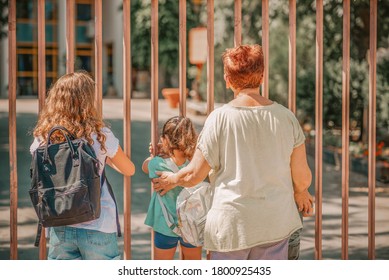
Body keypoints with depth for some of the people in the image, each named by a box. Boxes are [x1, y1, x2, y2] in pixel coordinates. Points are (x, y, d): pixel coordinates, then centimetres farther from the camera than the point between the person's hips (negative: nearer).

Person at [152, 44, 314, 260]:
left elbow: (193, 175, -4)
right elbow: (302, 176, 3)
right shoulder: (285, 117, -2)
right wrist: (300, 193, 26)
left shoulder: (220, 118, -10)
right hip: (277, 223, 3)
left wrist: (172, 179, 18)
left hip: (231, 223, -3)